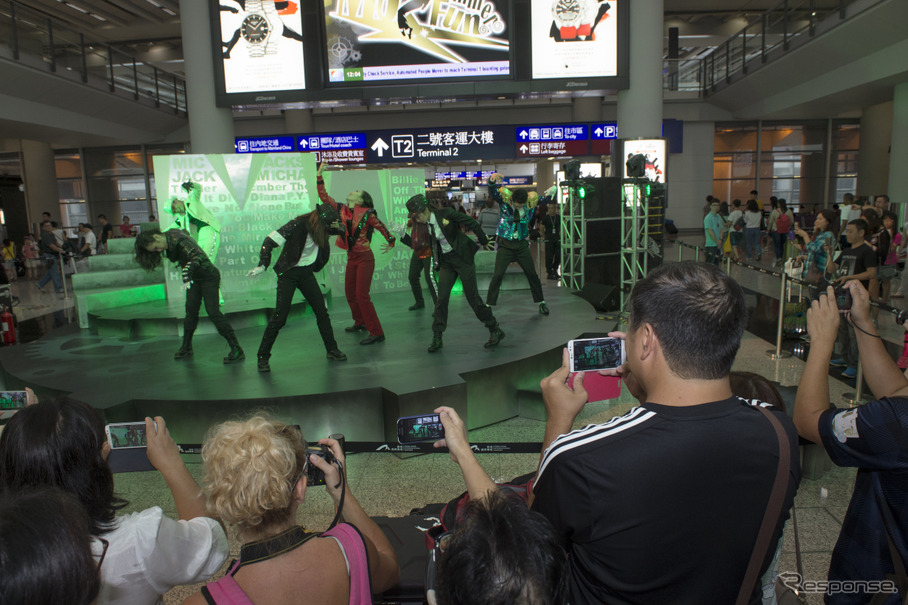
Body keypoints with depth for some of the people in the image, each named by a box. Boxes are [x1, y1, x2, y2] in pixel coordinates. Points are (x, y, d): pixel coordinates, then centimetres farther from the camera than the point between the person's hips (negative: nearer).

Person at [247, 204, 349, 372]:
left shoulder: (321, 227, -2)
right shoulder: (297, 225, -21)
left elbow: (342, 230, 13)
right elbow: (269, 241, -20)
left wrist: (338, 225, -11)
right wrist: (263, 265, -27)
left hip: (306, 273, 6)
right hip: (288, 273, -6)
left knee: (321, 311, 3)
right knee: (279, 317, -7)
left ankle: (332, 350, 16)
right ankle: (263, 357, 5)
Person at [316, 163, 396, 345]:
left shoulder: (367, 213, -11)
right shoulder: (342, 210, 5)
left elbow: (382, 227, 0)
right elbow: (323, 197, 5)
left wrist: (391, 242, 10)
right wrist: (319, 176, -1)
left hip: (365, 258, -7)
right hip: (351, 258, 7)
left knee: (362, 295, -13)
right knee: (349, 293, 16)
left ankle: (376, 332, -8)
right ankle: (360, 322, 37)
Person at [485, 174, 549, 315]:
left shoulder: (530, 202, -4)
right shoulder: (504, 198, -11)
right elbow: (492, 191, -29)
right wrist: (492, 180, -49)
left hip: (522, 244, 2)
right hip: (505, 244, -2)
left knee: (532, 274, 9)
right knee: (498, 274, -8)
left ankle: (541, 302, 25)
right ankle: (489, 305, 3)